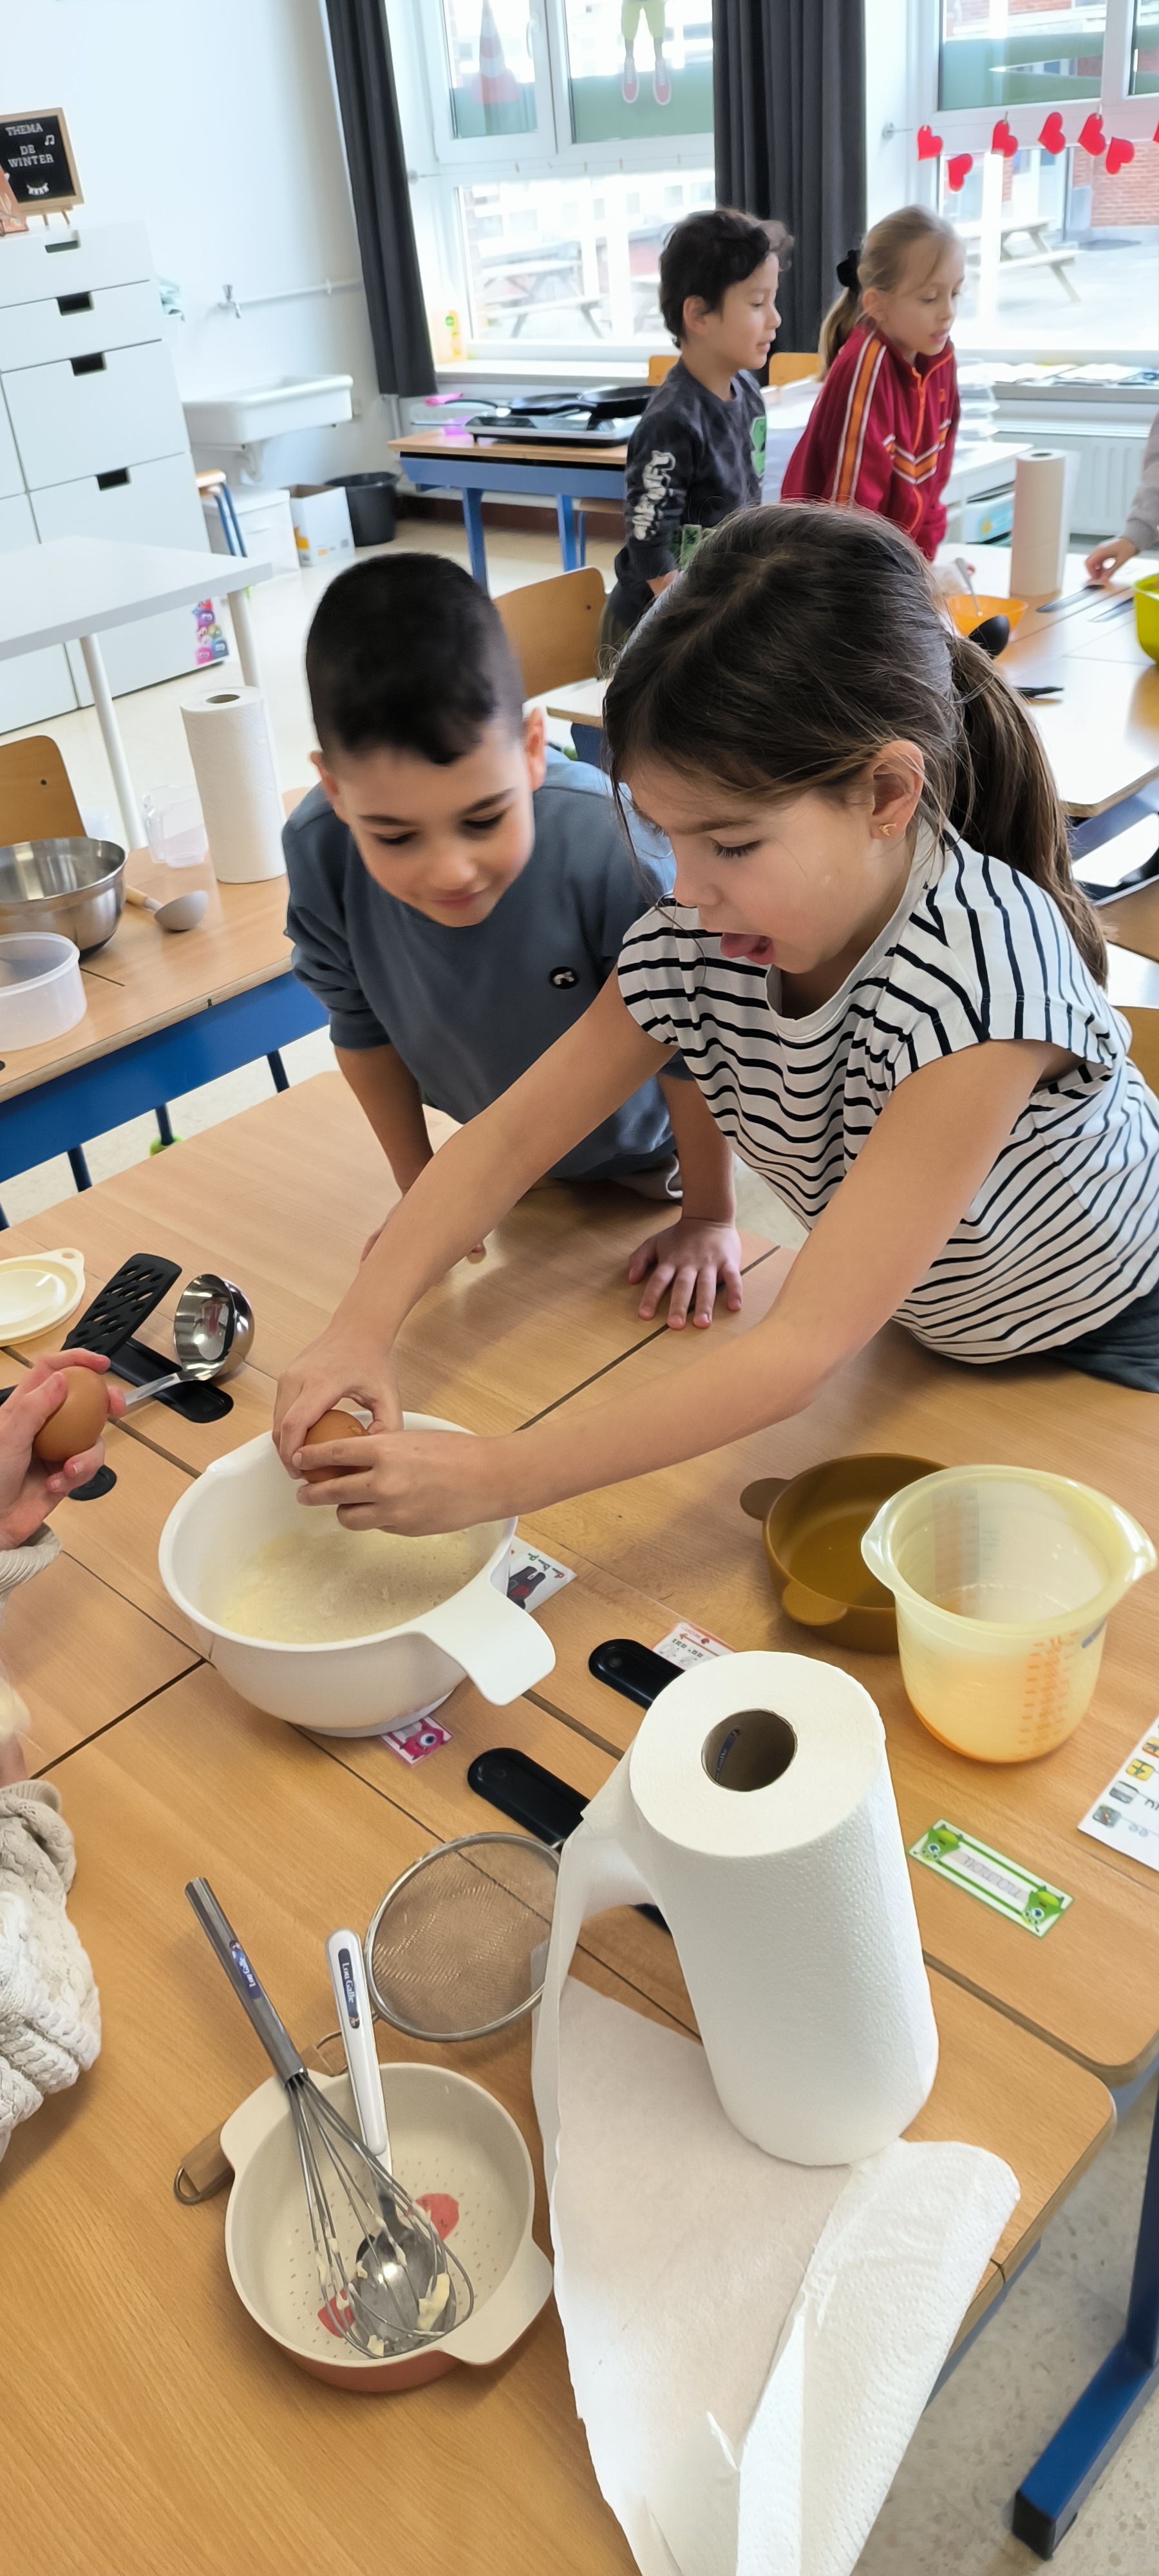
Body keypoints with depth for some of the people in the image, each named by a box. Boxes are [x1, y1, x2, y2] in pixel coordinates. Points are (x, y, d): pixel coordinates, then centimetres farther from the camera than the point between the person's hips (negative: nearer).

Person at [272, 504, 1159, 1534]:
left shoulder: (982, 970, -40)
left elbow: (800, 1355, -41)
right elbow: (508, 1135, -13)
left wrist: (494, 1478, -41)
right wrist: (361, 1328, -26)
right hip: (922, 1338, 5)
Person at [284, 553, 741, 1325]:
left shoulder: (612, 847, -43)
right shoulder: (319, 853, -30)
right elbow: (365, 1028, -9)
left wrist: (712, 1219, -14)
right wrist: (419, 1188, 1)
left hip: (648, 1161, -2)